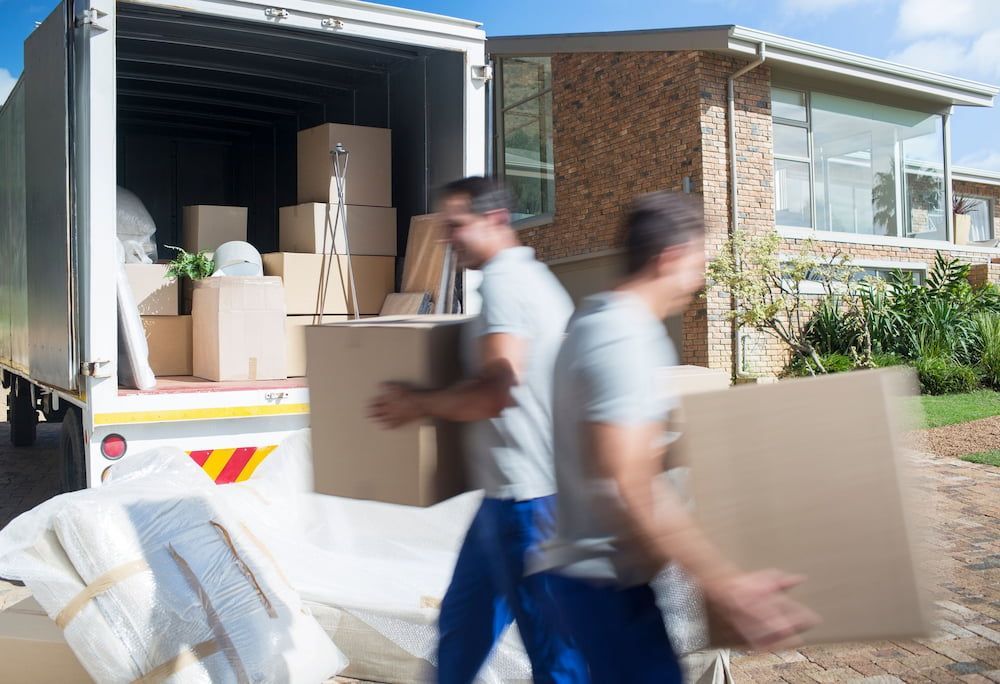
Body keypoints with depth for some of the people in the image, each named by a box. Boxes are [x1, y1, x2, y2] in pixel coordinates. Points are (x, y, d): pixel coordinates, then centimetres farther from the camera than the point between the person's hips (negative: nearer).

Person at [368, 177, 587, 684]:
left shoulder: (505, 282, -17)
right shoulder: (535, 277, 14)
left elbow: (496, 392, -29)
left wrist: (419, 404, -14)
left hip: (523, 495, -10)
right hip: (514, 489, 10)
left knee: (551, 643, 3)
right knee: (463, 620, 21)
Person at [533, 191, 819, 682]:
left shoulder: (594, 321, 9)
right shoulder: (627, 341, -22)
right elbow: (626, 486, -30)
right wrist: (723, 584, -29)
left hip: (590, 567, 10)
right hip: (604, 577, -10)